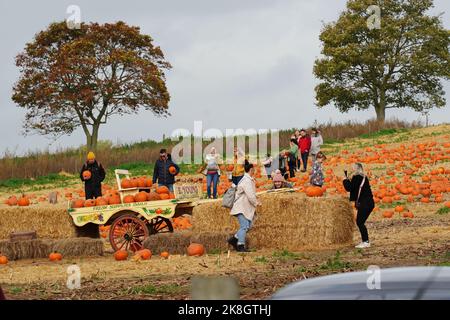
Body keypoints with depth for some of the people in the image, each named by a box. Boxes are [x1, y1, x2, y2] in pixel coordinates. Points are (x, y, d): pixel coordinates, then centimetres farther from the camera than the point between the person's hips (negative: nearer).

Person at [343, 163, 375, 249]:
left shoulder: (356, 177, -12)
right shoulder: (364, 177, 16)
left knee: (360, 222, -5)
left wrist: (345, 180, 4)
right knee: (360, 222, 13)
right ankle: (365, 241, 16)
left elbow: (349, 188, -12)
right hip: (369, 202, 9)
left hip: (364, 204, -9)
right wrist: (348, 180, 15)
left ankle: (366, 242, -5)